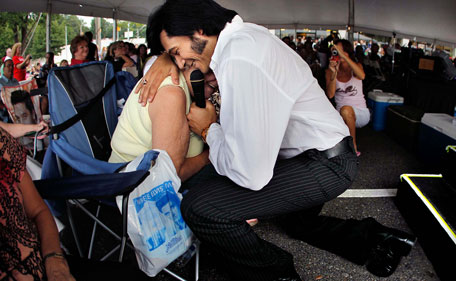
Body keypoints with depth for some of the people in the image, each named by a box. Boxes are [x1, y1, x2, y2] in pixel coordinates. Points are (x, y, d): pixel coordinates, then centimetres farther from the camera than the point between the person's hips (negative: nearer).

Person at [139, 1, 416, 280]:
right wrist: (166, 59, 0)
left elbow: (251, 175, -31)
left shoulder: (240, 60, -30)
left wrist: (208, 129, -13)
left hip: (323, 165, -10)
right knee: (298, 222, 36)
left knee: (198, 205, -21)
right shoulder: (244, 33, 0)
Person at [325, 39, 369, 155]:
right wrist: (334, 73, -23)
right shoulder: (330, 71, 4)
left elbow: (362, 76, -27)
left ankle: (353, 148, -20)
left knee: (346, 110, -37)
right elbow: (330, 94, -11)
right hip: (341, 115, 2)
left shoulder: (356, 66, 1)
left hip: (360, 113, -2)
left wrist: (343, 56, -32)